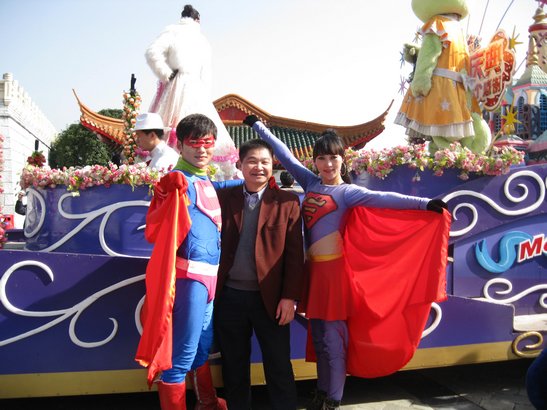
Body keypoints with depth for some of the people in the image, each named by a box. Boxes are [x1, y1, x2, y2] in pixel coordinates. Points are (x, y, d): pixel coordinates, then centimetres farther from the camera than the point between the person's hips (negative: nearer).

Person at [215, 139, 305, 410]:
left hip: (269, 298, -2)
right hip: (229, 297, 2)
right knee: (233, 367, 16)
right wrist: (213, 289, -5)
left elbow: (294, 254, -4)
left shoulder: (287, 202, -1)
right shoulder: (224, 198, 4)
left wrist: (290, 297, -9)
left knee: (279, 368, 8)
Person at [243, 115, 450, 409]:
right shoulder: (310, 182, 9)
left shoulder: (347, 192, -7)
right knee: (318, 337, 15)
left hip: (333, 269, -6)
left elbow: (383, 199, -20)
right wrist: (258, 126, 23)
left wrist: (425, 203, -32)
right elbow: (285, 155, 16)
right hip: (312, 268, 6)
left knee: (333, 338, 2)